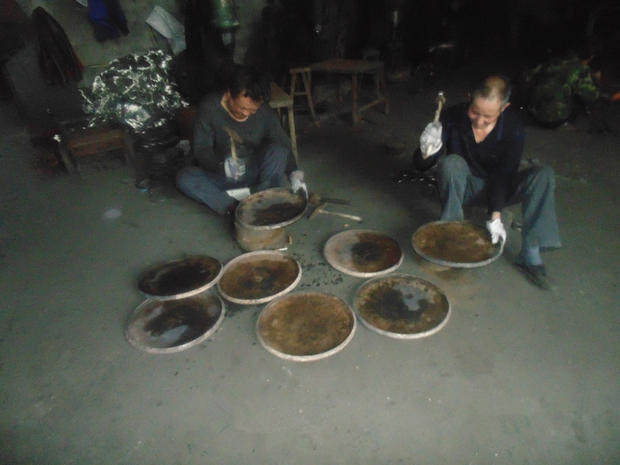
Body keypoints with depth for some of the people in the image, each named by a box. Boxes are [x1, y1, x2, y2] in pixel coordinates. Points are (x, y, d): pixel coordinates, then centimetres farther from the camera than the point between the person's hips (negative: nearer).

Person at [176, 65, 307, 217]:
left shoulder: (265, 114, -11)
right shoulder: (209, 108, -14)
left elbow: (284, 146, -3)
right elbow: (201, 149, -16)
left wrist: (294, 173, -22)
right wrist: (222, 165, -38)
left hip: (253, 175, 0)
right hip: (219, 174, 0)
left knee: (278, 150, -27)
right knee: (184, 177, -28)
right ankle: (235, 208, -35)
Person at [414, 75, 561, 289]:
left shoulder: (513, 127, -16)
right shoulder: (453, 117, -18)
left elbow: (505, 173, -20)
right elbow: (420, 165, -18)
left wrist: (496, 214, -31)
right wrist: (427, 153, -42)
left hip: (499, 188, 2)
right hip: (464, 187, -1)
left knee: (543, 175, -23)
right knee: (451, 163, -32)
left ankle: (530, 254, -24)